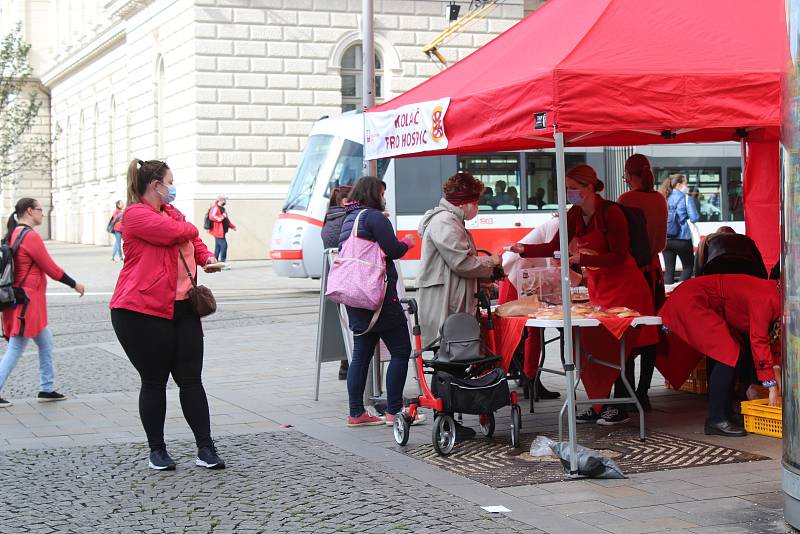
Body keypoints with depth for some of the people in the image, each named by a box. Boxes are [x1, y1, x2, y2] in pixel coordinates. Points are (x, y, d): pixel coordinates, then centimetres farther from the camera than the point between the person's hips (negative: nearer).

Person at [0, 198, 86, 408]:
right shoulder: (31, 236, -16)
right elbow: (52, 269, -13)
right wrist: (75, 285, 0)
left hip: (17, 299, 9)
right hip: (28, 302, -9)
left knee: (46, 344, 17)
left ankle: (47, 389, 21)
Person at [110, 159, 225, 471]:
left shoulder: (172, 213, 19)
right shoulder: (136, 214, -9)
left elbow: (195, 241, 28)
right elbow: (177, 232, -19)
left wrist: (207, 258, 6)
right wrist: (190, 228, 4)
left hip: (182, 309, 7)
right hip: (142, 312, -7)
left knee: (191, 380, 3)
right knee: (154, 382, 2)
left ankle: (205, 449, 5)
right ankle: (157, 451, 14)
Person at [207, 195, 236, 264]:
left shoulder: (222, 209, 21)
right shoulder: (215, 208, -11)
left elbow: (226, 220, 29)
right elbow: (212, 216, -26)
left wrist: (232, 226, 20)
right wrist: (222, 217, -23)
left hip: (221, 231, 11)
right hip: (218, 231, -11)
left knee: (218, 247, 11)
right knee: (224, 245, -14)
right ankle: (222, 262, -13)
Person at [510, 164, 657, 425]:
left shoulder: (610, 212, -18)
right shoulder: (575, 215, 2)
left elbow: (619, 256, -21)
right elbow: (554, 247, 1)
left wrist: (582, 258, -28)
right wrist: (523, 249, -12)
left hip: (623, 285, -7)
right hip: (597, 287, 7)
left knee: (617, 347, -6)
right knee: (595, 345, 5)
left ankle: (621, 407, 0)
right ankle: (600, 405, 11)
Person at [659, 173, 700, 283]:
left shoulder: (664, 198, 6)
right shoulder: (686, 198, -7)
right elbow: (694, 218, -10)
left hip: (666, 239, 4)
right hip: (682, 239, -4)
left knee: (668, 270, 6)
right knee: (688, 267, 11)